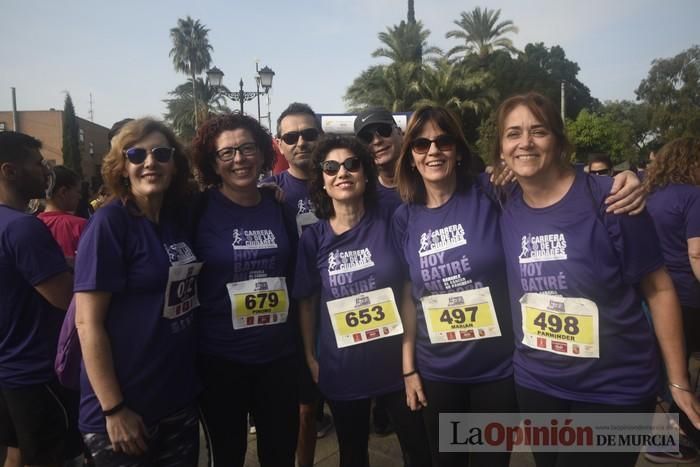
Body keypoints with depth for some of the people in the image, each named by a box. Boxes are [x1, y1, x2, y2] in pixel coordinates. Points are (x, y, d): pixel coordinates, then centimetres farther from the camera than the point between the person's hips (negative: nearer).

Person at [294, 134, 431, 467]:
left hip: (396, 360, 0)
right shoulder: (313, 237, -5)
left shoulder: (389, 225, -8)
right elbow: (307, 301, 2)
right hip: (341, 366, 1)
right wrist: (310, 356, 3)